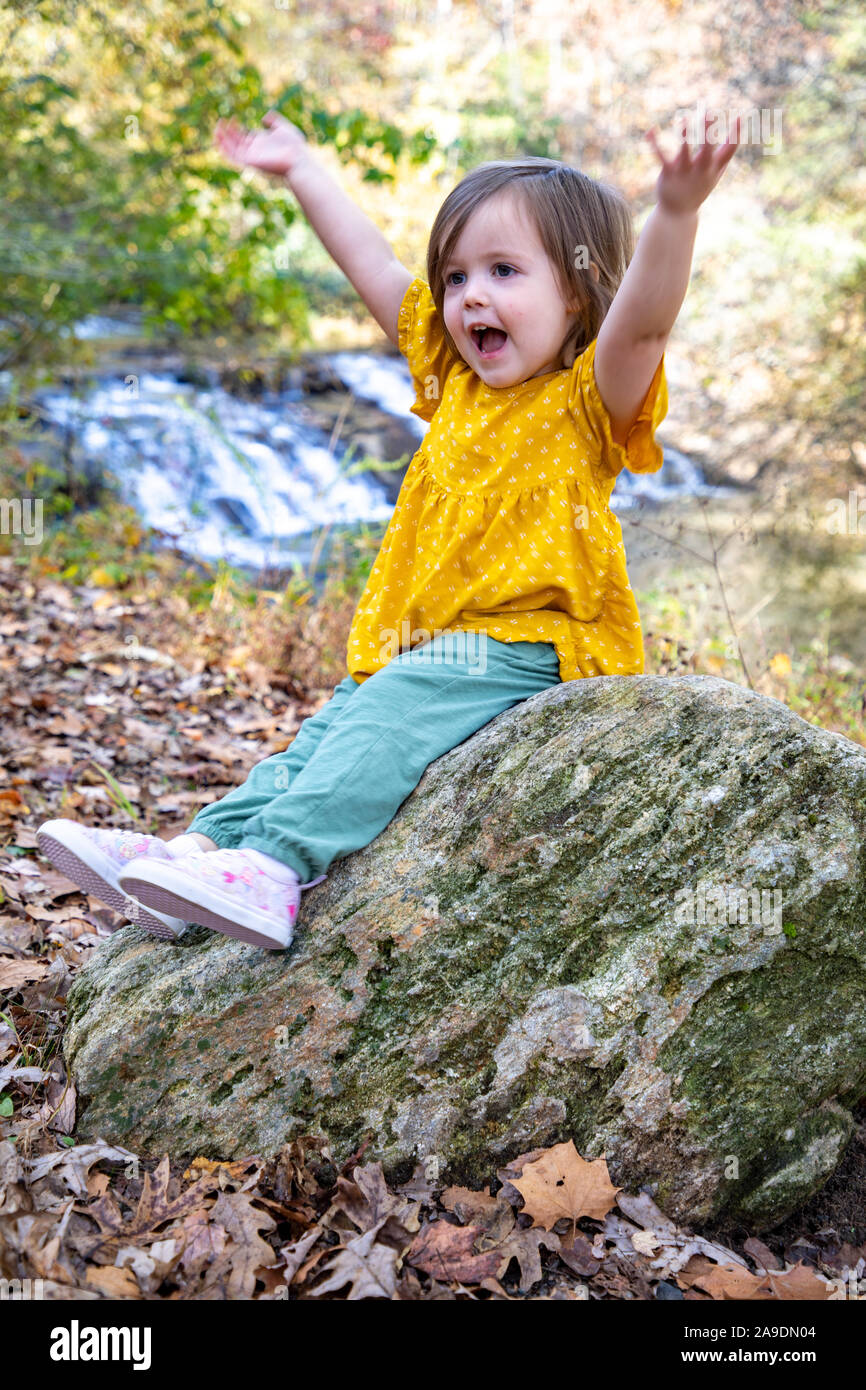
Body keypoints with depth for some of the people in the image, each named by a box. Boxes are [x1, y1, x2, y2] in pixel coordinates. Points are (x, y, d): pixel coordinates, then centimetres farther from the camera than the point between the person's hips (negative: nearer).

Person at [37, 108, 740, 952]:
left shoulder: (588, 402, -5)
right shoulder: (454, 383, 16)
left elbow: (643, 320, -26)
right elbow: (375, 272, 22)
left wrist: (674, 213, -43)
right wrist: (304, 173, 30)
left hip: (527, 651, -8)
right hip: (427, 643, 8)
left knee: (388, 714, -28)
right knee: (332, 728, -5)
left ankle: (274, 867, -38)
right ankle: (199, 848, -11)